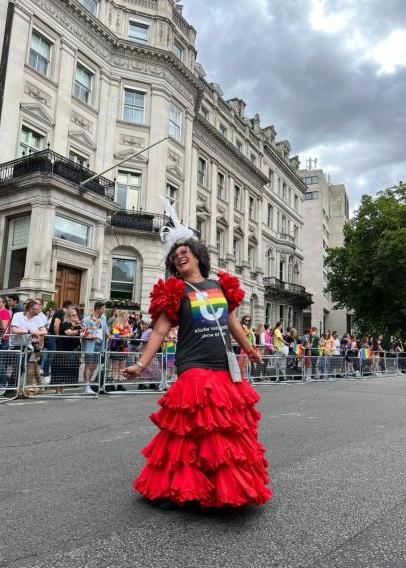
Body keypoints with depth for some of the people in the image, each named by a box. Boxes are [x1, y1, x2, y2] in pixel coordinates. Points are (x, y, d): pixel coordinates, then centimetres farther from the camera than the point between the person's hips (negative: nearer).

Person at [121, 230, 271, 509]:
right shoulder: (176, 291, -1)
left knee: (231, 432, 12)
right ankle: (174, 488, 12)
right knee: (193, 432, -5)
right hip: (194, 369, -5)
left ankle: (229, 485, 30)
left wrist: (250, 350, 30)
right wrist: (141, 364, -14)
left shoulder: (221, 286, 11)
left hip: (226, 370, 5)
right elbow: (159, 331, -5)